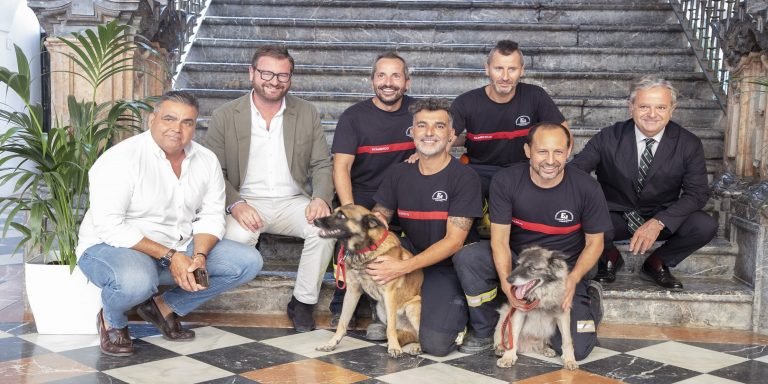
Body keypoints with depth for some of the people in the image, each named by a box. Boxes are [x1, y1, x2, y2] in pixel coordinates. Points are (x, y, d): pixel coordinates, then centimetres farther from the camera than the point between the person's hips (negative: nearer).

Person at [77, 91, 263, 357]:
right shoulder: (120, 159, -18)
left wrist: (199, 256, -19)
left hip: (179, 249, 6)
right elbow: (109, 226, -24)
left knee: (248, 262, -8)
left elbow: (211, 216, 2)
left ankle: (164, 306, 6)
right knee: (136, 281, -41)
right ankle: (111, 320, -2)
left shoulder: (206, 160, 1)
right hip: (113, 246, -6)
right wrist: (169, 257, -27)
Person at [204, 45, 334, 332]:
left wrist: (321, 198, -15)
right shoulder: (225, 116, 1)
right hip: (246, 203, -2)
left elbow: (322, 165, 7)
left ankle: (303, 302, -11)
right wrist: (236, 205, -20)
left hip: (293, 202, 2)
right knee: (238, 236, -35)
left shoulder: (308, 114, 8)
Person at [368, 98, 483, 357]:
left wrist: (403, 268, -28)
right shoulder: (398, 174, 1)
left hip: (445, 269, -4)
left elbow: (454, 240, -18)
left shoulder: (465, 178, -13)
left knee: (435, 344, -22)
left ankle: (457, 312, 13)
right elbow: (380, 213, 9)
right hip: (410, 255, 5)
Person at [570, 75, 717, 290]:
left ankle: (656, 263, 4)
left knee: (706, 226, -26)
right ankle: (609, 257, 4)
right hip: (614, 218, -1)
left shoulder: (689, 144, -7)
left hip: (663, 219, 1)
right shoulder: (609, 138, -9)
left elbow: (697, 193, -10)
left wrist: (658, 223, -25)